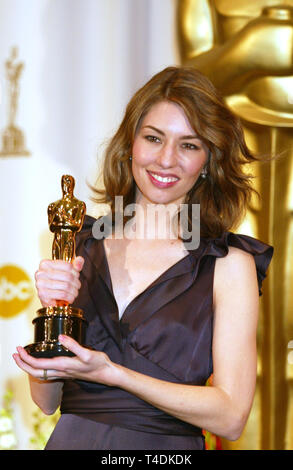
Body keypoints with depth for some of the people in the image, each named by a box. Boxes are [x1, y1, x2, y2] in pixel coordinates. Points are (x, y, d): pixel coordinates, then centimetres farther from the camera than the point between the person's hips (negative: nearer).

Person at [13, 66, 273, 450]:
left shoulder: (230, 264, -1)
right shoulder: (80, 246, 7)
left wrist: (109, 372, -12)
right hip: (71, 440, 2)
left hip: (167, 449, -2)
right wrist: (52, 313, -8)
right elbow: (46, 401, 8)